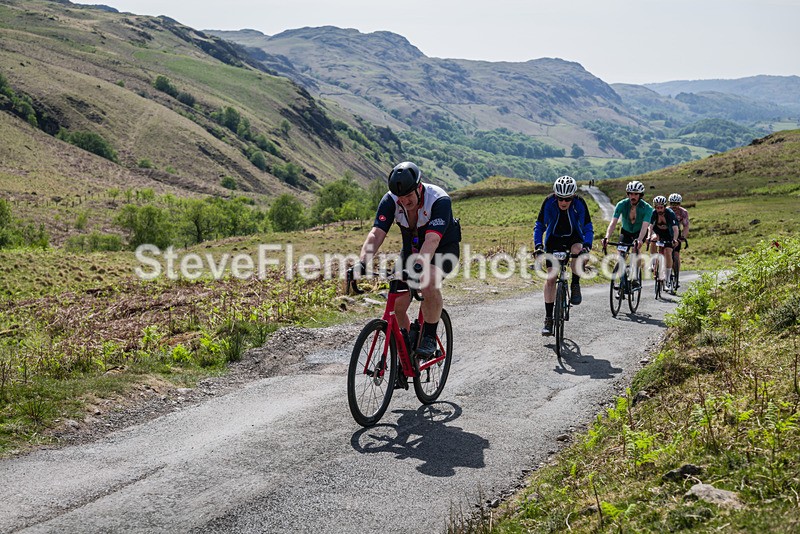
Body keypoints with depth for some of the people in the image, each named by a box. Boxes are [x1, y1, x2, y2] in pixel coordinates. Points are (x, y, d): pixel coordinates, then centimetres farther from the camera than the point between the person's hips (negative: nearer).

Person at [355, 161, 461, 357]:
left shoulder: (439, 200, -31)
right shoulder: (390, 200, -20)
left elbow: (432, 240, -44)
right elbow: (376, 234, -30)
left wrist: (418, 266, -59)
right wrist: (362, 263, -46)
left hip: (444, 249, -4)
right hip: (411, 249, 5)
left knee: (428, 282, -36)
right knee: (397, 306, -5)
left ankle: (429, 338, -17)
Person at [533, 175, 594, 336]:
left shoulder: (579, 203, -22)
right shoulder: (549, 202, -22)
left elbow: (588, 228, -19)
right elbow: (539, 226, -15)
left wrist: (587, 246, -36)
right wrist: (538, 245, -30)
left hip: (574, 237, 0)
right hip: (554, 238, 0)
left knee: (578, 250, -37)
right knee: (551, 277, -9)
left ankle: (575, 285, -12)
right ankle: (548, 318, -1)